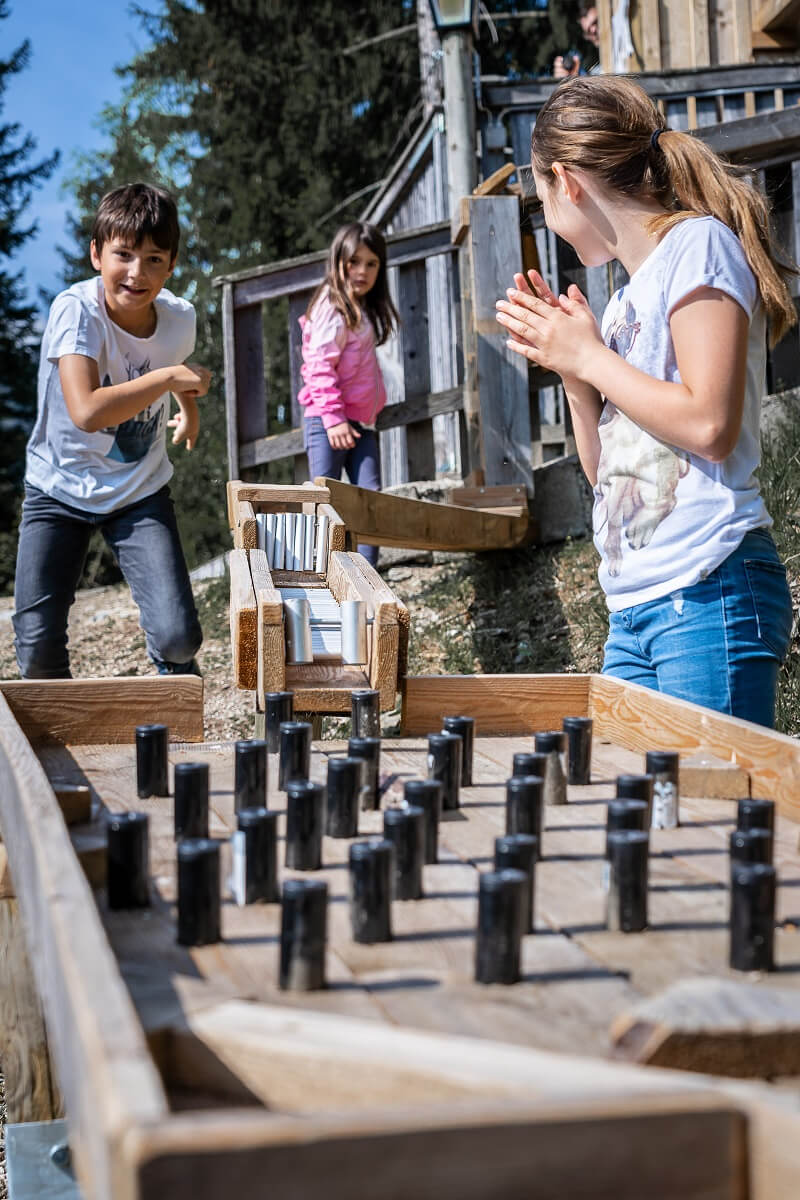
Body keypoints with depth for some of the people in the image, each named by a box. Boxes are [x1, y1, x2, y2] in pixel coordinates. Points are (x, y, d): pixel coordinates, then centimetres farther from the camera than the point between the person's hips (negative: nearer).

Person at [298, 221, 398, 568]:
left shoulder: (362, 311, 19)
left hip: (359, 423, 8)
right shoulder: (332, 307, -9)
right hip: (327, 421, -8)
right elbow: (320, 366, -17)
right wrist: (333, 417, -23)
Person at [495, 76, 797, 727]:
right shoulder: (627, 297, 20)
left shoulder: (699, 241, -5)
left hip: (709, 594, -8)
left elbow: (709, 425, -17)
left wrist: (588, 356, -6)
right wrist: (567, 362, 9)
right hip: (634, 609, 9)